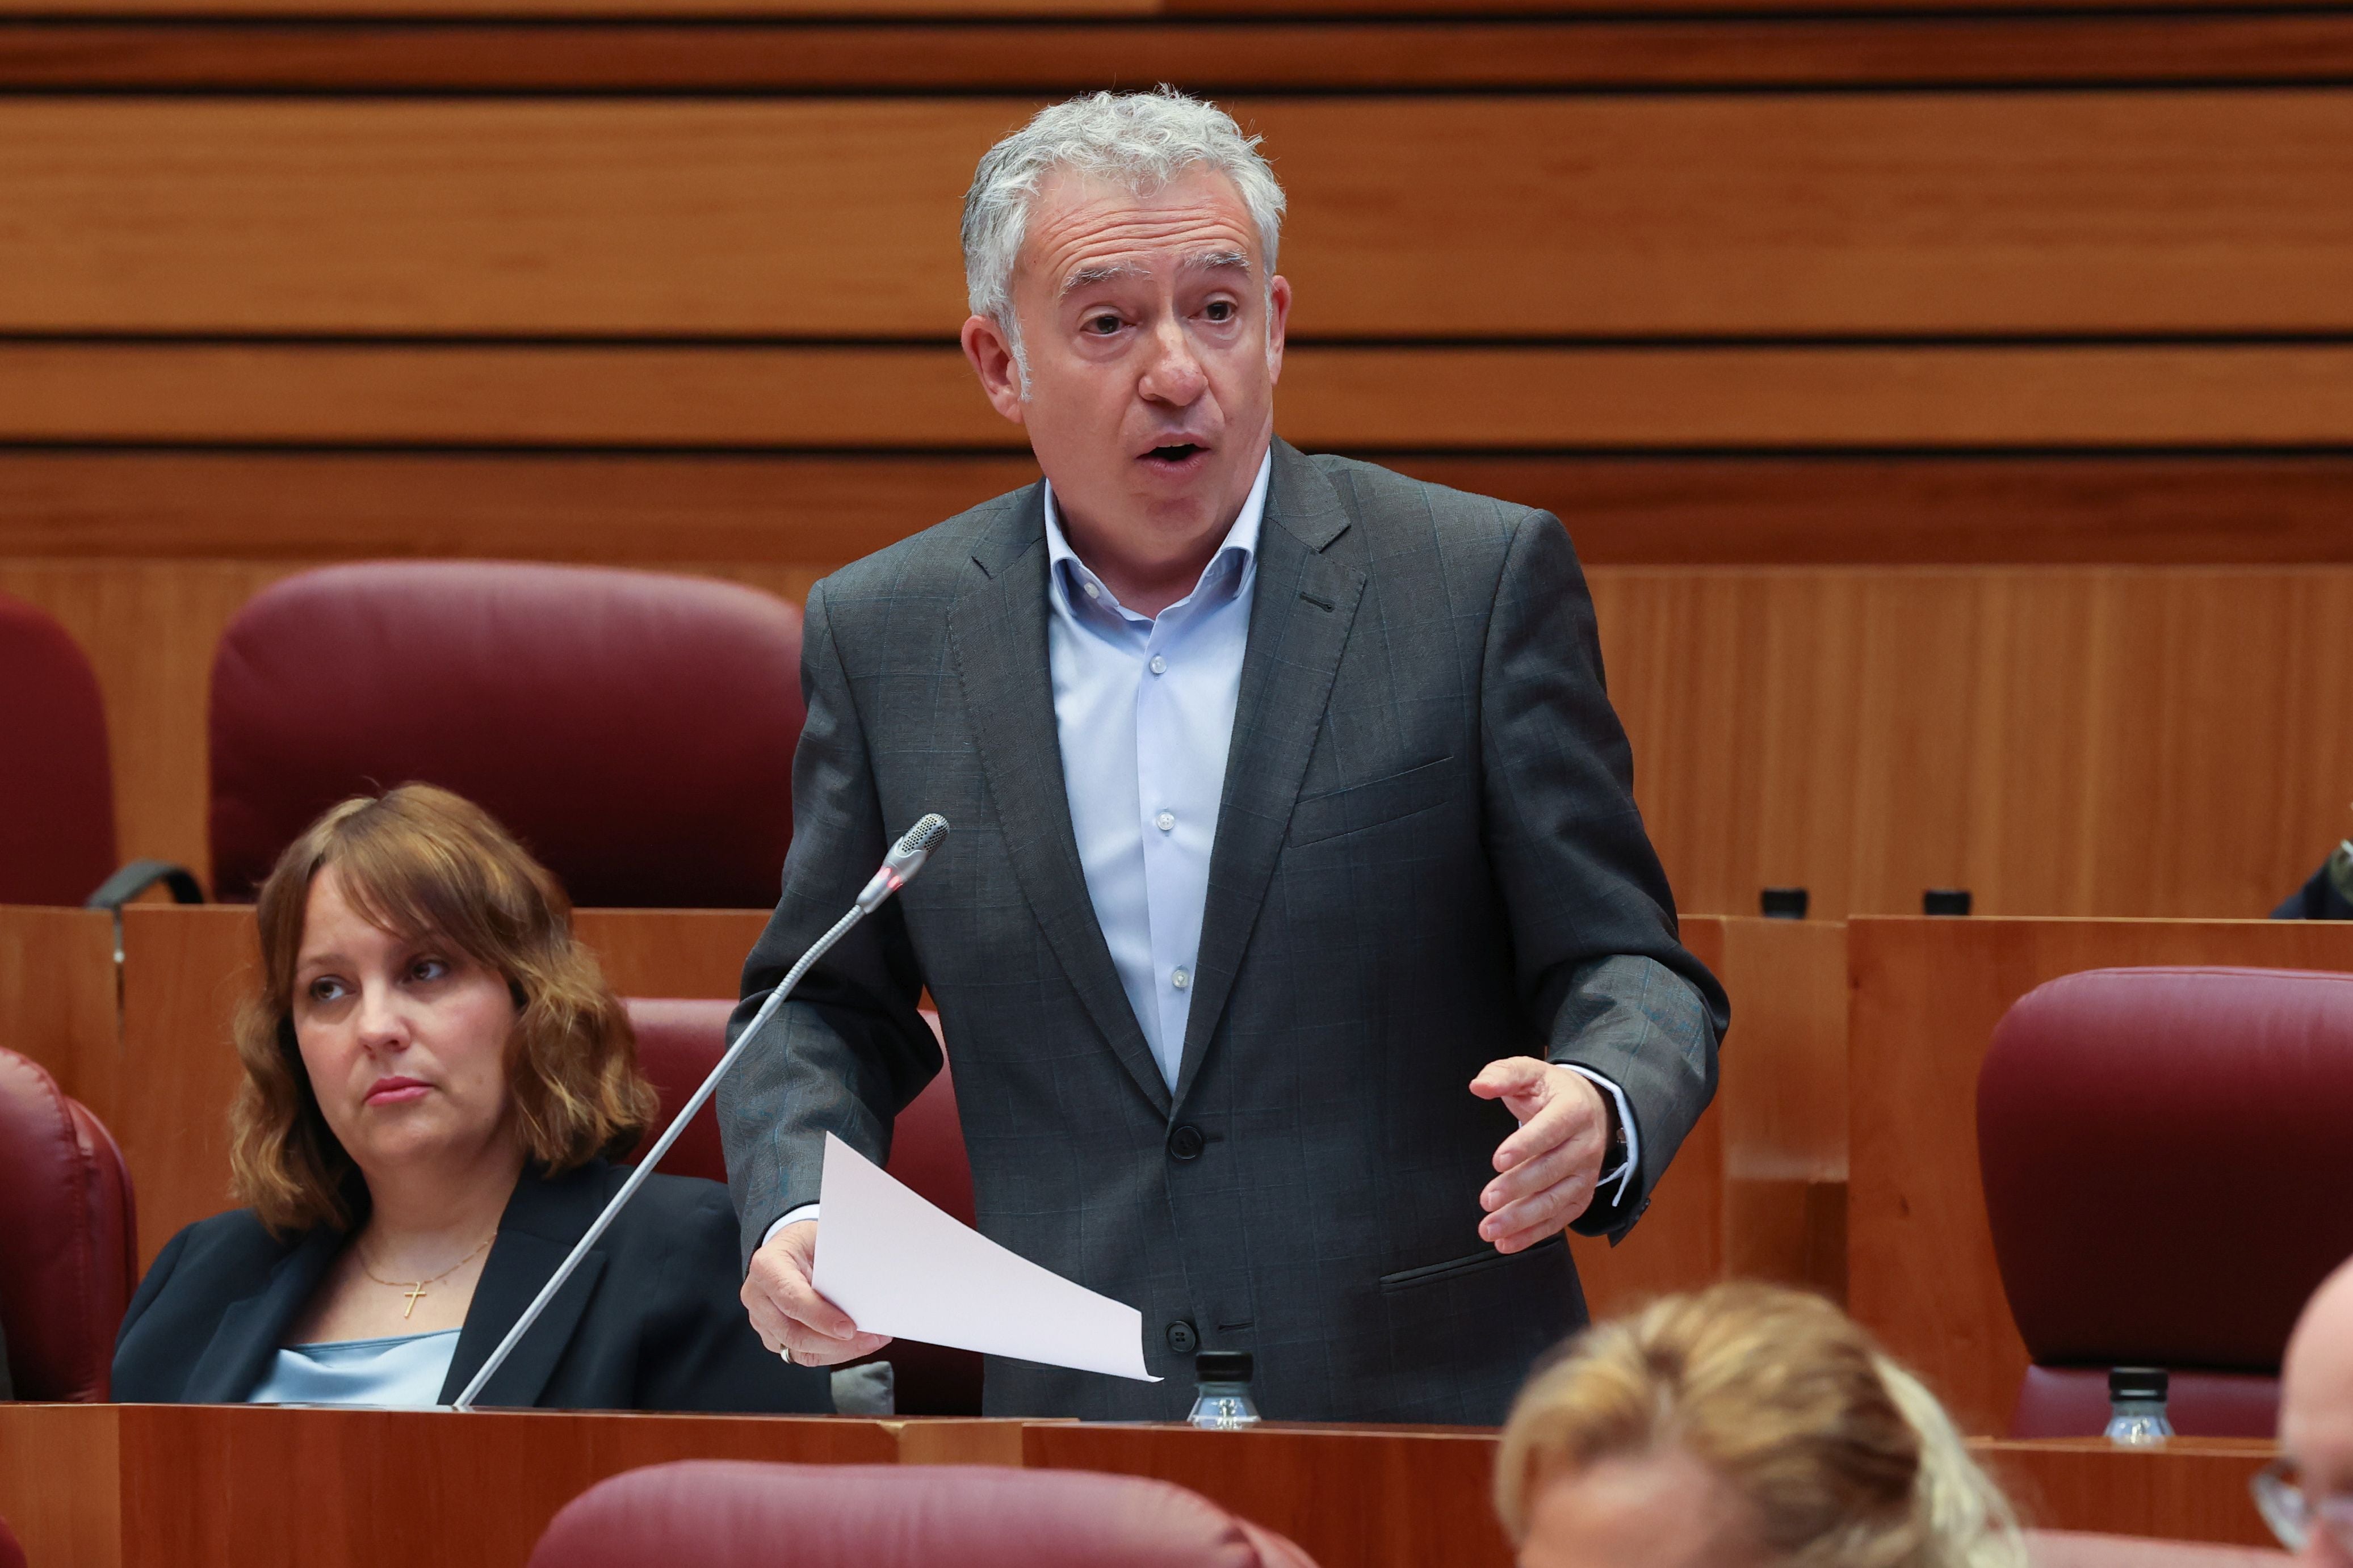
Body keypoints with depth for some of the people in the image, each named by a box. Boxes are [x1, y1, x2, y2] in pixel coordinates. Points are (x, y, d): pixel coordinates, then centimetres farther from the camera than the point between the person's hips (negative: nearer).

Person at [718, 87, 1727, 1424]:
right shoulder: (885, 637, 7)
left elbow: (1628, 966, 1)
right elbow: (821, 1008, 16)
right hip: (1072, 1428, 1)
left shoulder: (1484, 581, 0)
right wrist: (793, 1212, -4)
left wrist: (1596, 1114, -21)